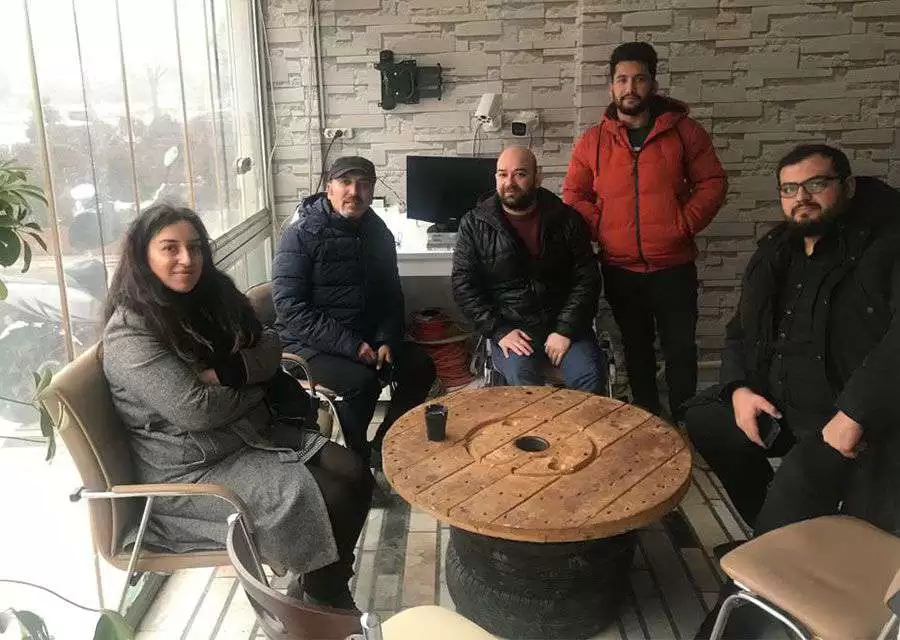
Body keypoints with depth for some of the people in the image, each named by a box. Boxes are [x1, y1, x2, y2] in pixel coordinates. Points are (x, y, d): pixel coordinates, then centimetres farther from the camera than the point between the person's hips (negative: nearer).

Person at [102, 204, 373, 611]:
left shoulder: (212, 295, 6)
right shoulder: (130, 332, -18)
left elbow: (270, 349, 4)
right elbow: (194, 410, -25)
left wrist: (226, 372, -17)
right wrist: (254, 389, -7)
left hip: (253, 431, 8)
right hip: (190, 468, -8)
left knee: (354, 477, -7)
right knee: (324, 500, -20)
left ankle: (329, 589, 11)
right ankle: (323, 605, 7)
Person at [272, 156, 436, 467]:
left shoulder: (379, 234, 6)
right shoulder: (302, 235, -14)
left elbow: (391, 295, 13)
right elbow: (291, 308, -20)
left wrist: (387, 341, -6)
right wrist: (350, 345, -24)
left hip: (366, 337, 6)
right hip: (310, 343, -6)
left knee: (421, 367, -10)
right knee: (362, 381, -29)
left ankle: (382, 447, 6)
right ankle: (357, 458, -2)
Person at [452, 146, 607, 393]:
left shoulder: (566, 219, 4)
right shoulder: (474, 224, 2)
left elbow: (587, 279, 1)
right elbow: (464, 285, -1)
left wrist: (565, 330, -11)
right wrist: (499, 331, -11)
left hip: (563, 323, 1)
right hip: (511, 327, -1)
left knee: (591, 377, -23)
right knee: (522, 380, -30)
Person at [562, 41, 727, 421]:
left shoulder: (684, 131, 1)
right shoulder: (592, 141, 3)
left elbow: (711, 183, 2)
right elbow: (573, 195, 7)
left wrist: (685, 224, -9)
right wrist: (600, 228, -6)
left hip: (673, 266, -1)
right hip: (619, 269, 2)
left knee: (680, 348, 5)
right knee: (636, 347, 14)